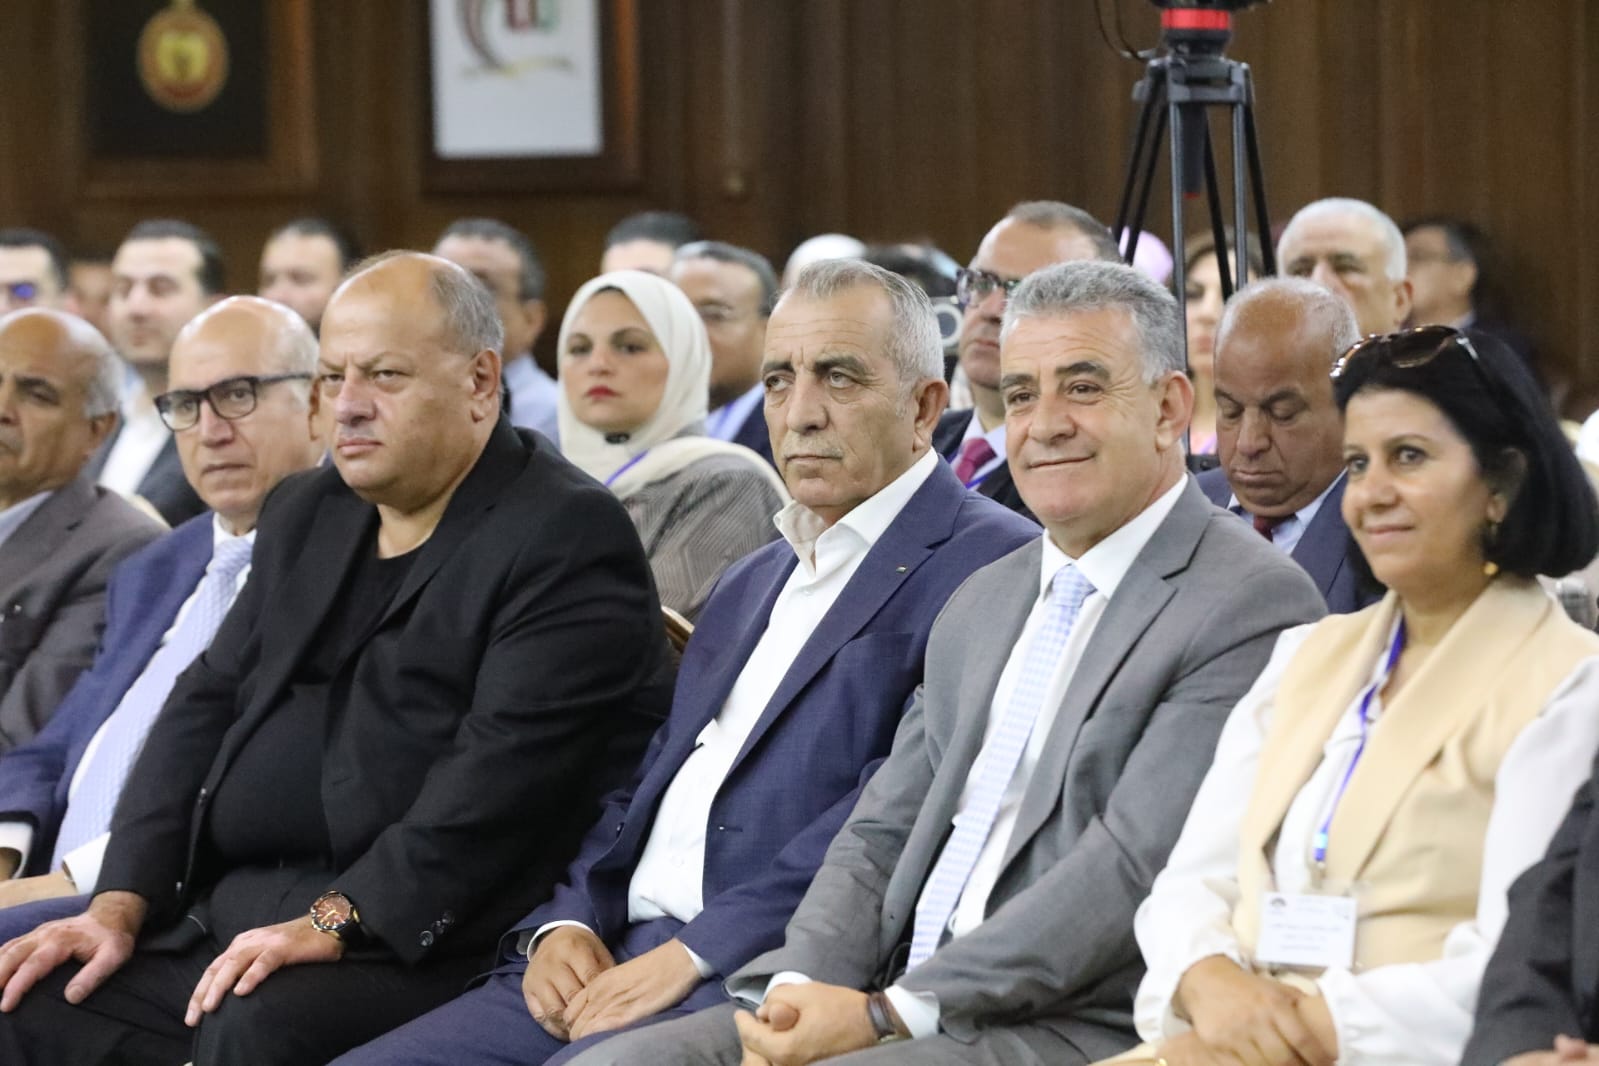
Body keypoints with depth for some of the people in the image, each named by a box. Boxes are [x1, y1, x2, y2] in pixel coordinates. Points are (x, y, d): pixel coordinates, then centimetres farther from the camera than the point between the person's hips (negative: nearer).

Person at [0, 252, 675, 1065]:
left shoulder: (568, 536, -6)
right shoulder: (305, 516, 21)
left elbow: (506, 770, -17)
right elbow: (207, 703, 18)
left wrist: (335, 921, -24)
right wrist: (122, 901, 4)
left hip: (412, 945, -7)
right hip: (225, 919, 8)